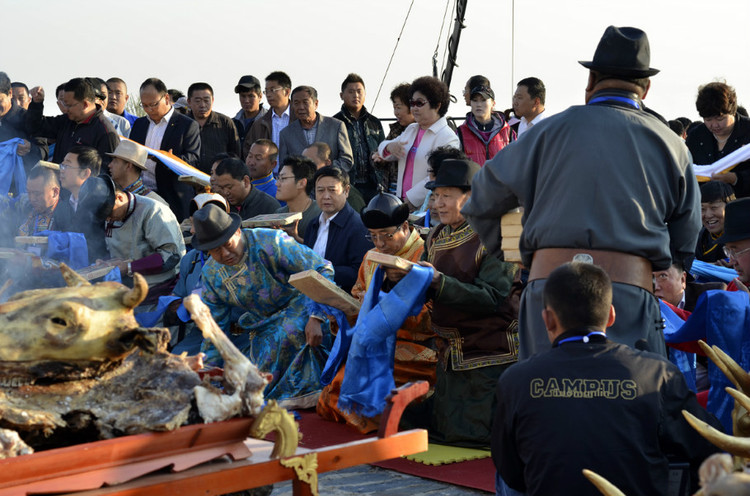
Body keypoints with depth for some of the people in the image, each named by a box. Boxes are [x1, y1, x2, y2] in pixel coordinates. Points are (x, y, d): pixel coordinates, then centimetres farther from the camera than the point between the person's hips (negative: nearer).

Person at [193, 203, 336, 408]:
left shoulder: (270, 242, -21)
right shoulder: (211, 274, -3)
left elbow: (322, 270, -17)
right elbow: (215, 328, 6)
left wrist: (315, 318, -24)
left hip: (298, 311, -5)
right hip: (261, 327, 5)